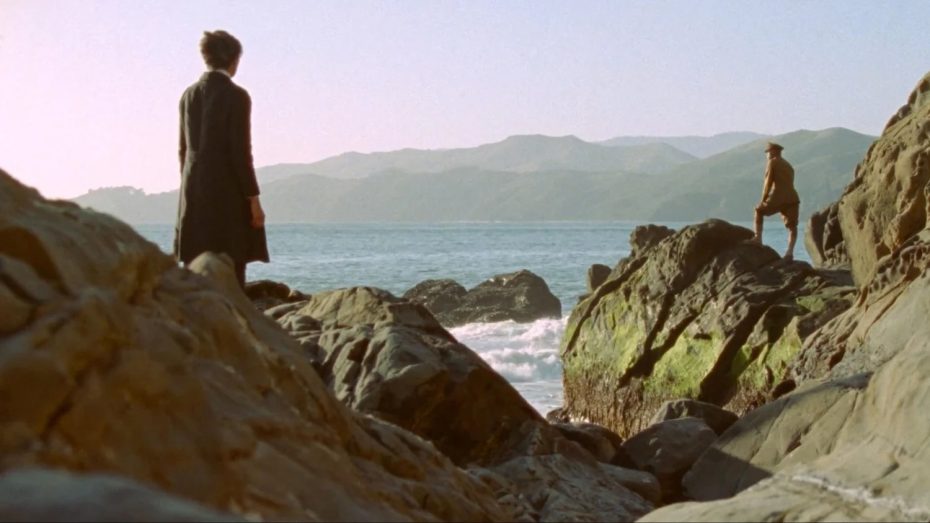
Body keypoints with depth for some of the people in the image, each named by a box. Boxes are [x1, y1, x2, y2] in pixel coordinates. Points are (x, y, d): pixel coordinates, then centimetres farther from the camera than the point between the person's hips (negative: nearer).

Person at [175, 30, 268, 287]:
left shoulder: (189, 95, 8)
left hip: (194, 191, 6)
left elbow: (183, 149, 12)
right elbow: (240, 150, -13)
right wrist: (253, 199, -9)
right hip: (228, 190, -6)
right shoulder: (236, 96, -10)